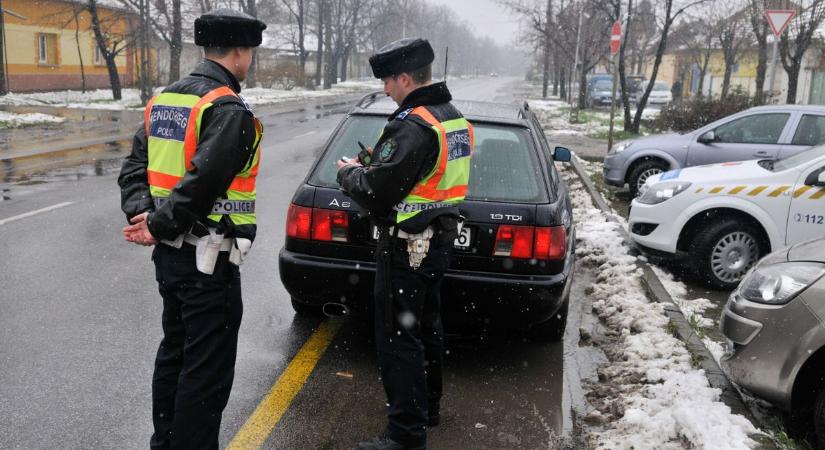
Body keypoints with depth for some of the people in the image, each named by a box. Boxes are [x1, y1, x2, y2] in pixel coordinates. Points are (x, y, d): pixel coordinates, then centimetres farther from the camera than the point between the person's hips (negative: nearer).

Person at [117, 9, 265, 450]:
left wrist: (142, 214, -5)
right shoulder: (229, 109, -17)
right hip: (208, 262, -9)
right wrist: (159, 225, -16)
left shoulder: (164, 100, 11)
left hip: (169, 256, 10)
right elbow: (203, 180, -27)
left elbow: (134, 167, 8)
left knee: (174, 352, 23)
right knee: (206, 371, 2)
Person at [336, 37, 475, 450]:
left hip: (407, 247, -10)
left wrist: (347, 172, -3)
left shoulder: (413, 125, -22)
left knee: (397, 338, -1)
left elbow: (376, 192, -24)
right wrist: (375, 161, 12)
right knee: (427, 327, 21)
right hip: (440, 241, 10)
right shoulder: (455, 119, 10)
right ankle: (427, 406, 37)